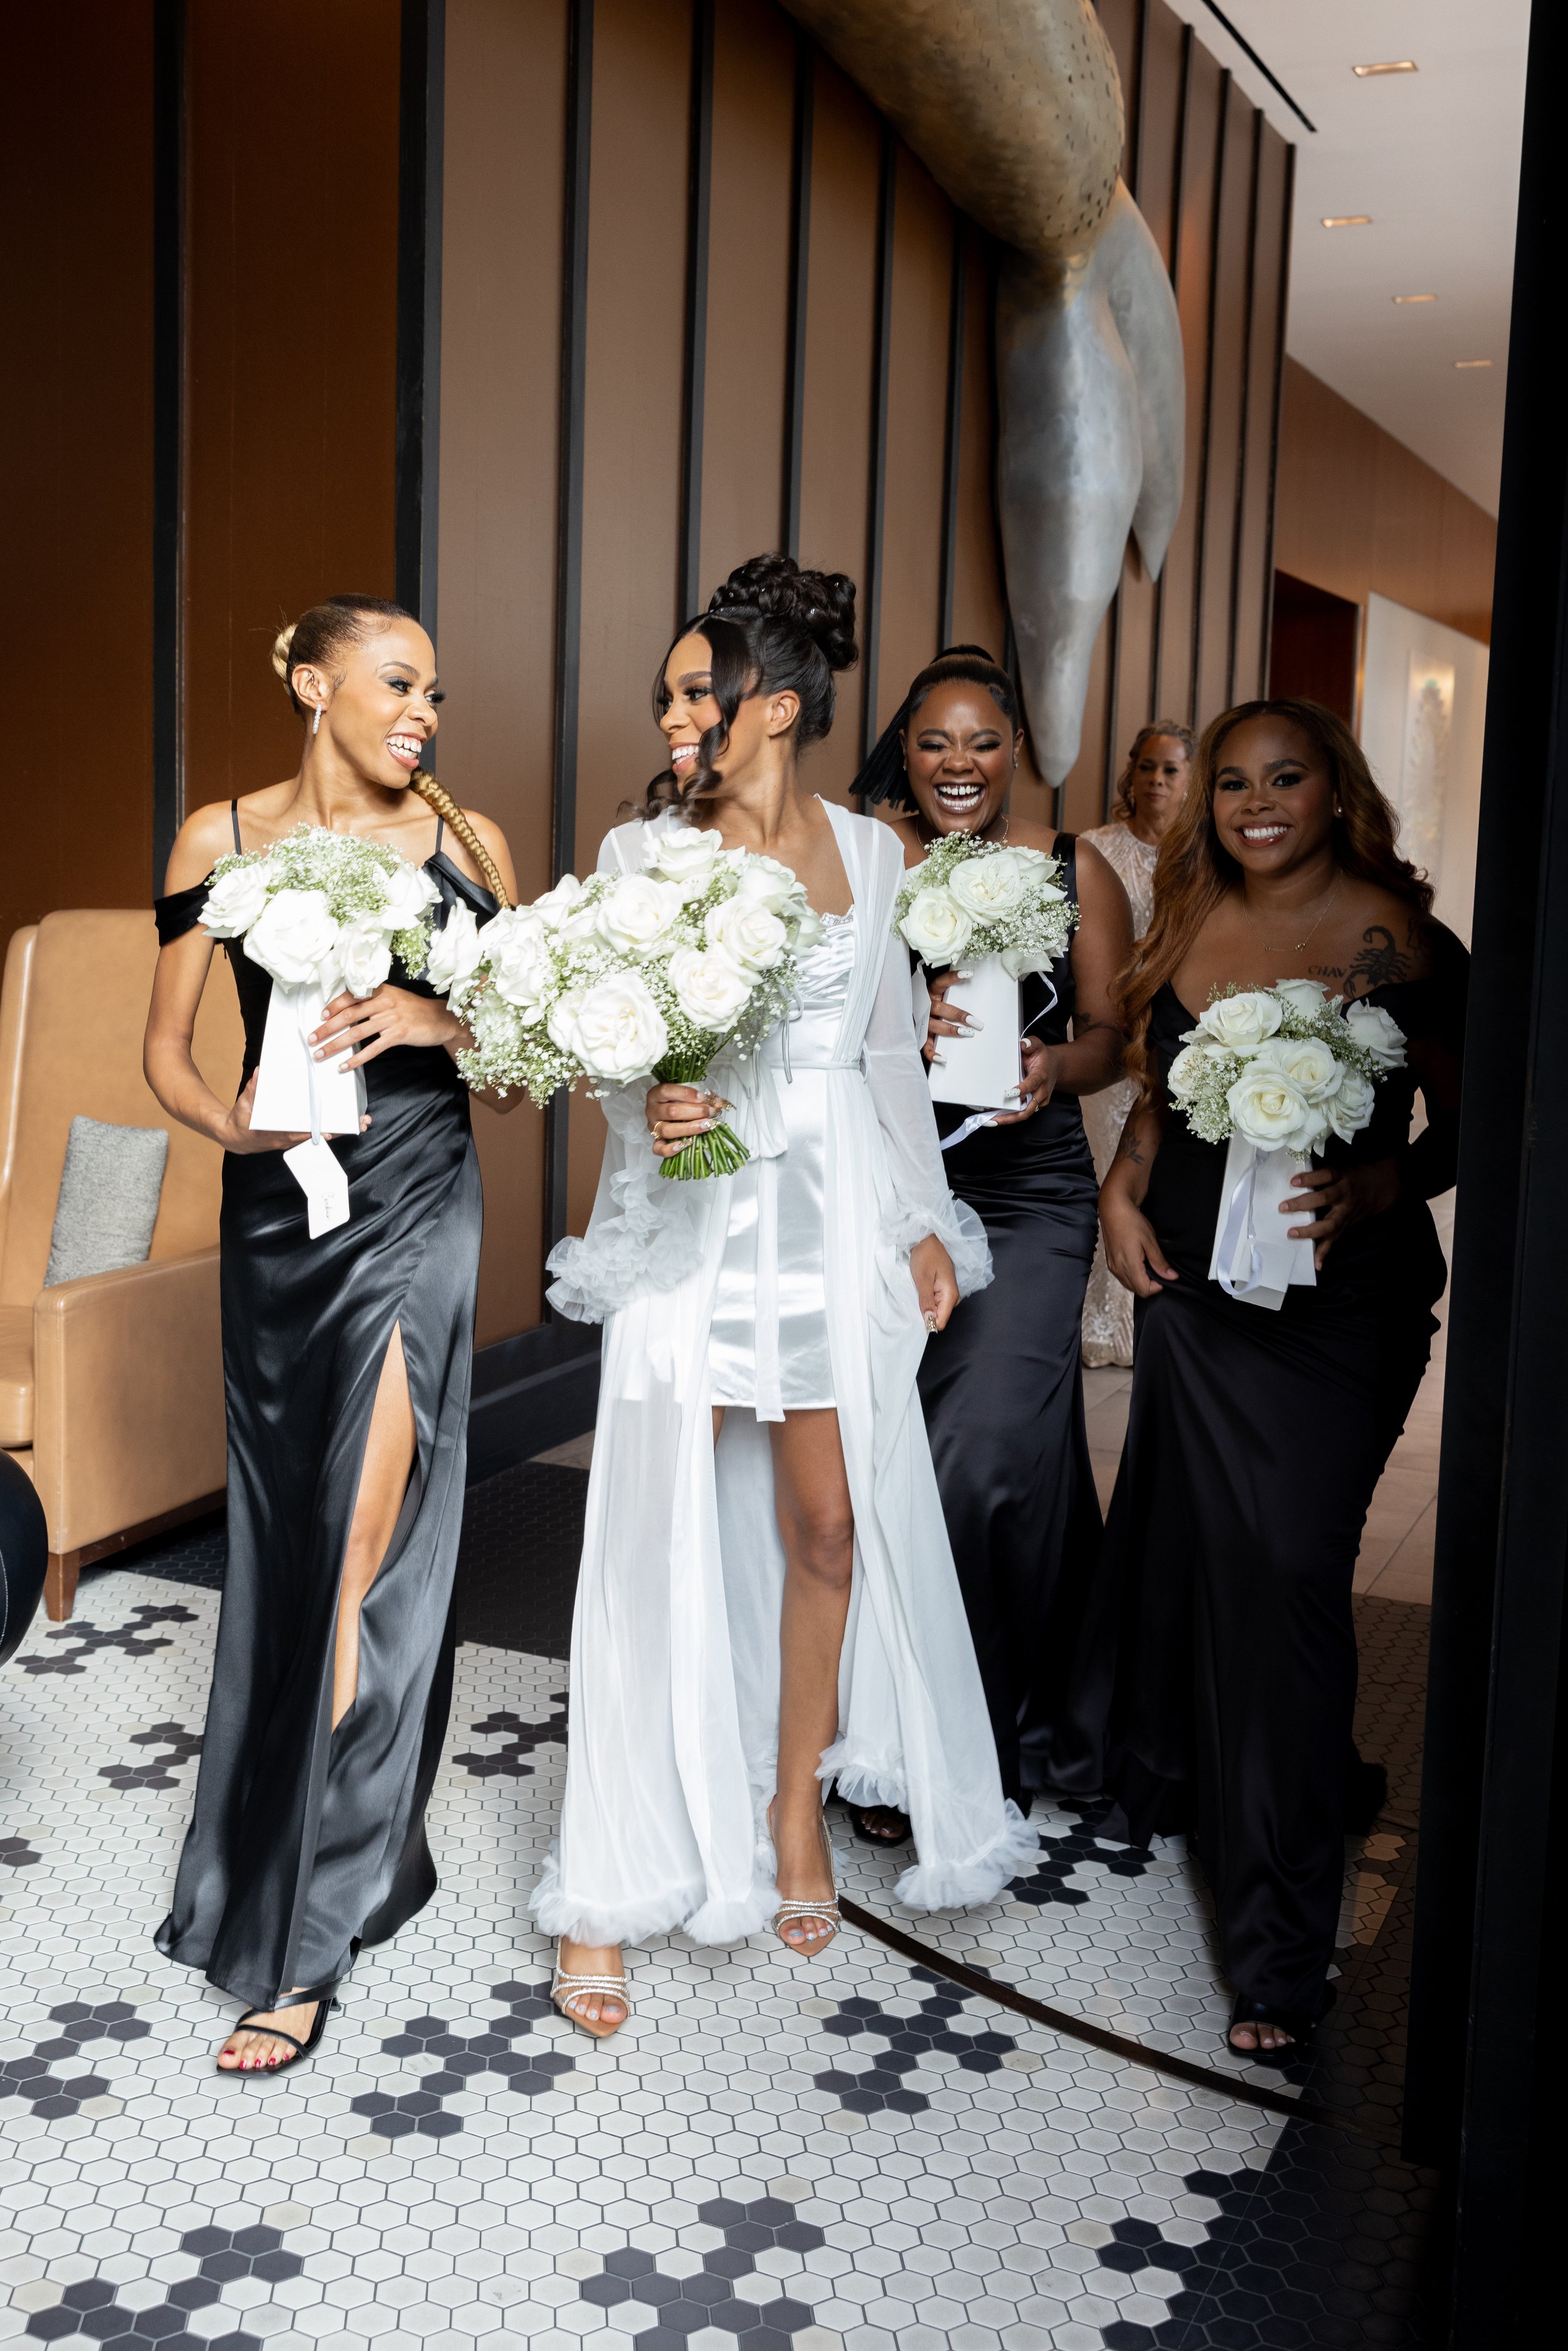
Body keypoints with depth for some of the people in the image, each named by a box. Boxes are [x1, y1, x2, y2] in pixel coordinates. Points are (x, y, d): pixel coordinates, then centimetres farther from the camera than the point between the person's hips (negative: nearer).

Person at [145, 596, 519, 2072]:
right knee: (292, 1539, 9)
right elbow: (167, 1048, 6)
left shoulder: (465, 840, 5)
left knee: (367, 1545, -7)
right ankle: (357, 1853, 32)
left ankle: (303, 1940, 0)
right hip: (280, 1212, 2)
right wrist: (231, 1121, -15)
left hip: (419, 1204, -1)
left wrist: (434, 1020, -12)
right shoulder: (223, 837, 4)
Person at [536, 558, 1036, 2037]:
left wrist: (926, 1223, 11)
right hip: (693, 1225, -2)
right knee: (660, 1537, -2)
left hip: (834, 1218, 2)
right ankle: (609, 1888, 8)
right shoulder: (644, 850, 1)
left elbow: (889, 1051, 12)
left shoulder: (867, 852, 7)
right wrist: (650, 1108, -22)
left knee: (830, 1526, 7)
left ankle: (796, 1803, 29)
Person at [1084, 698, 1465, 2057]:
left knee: (1283, 1571, -8)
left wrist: (1375, 1188, -22)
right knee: (1177, 1546, 14)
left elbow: (1463, 1124, -5)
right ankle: (1161, 1781, 41)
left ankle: (1282, 1946, 2)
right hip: (1193, 1282, 5)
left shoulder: (1398, 940, -8)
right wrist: (1124, 1192, 3)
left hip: (1341, 1297, -5)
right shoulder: (1192, 929, 7)